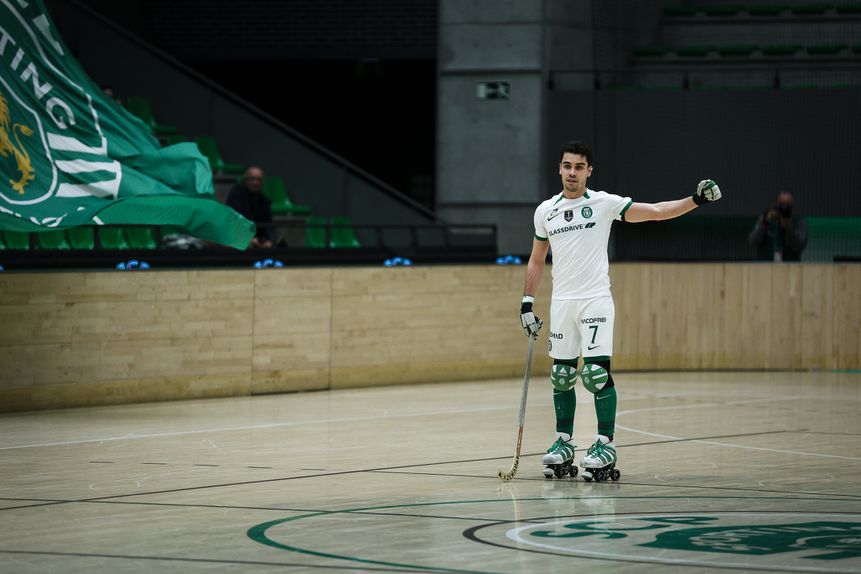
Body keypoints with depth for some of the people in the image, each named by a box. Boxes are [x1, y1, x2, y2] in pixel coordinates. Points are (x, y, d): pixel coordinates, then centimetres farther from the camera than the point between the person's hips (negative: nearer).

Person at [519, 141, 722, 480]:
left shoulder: (604, 203, -3)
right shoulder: (545, 212, 8)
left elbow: (655, 212, -7)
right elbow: (536, 261, 18)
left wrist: (696, 200, -19)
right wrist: (527, 303, 13)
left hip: (596, 300, -4)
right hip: (561, 303, 4)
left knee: (596, 373, -13)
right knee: (561, 376, 6)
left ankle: (605, 444, -7)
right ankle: (564, 443, 18)